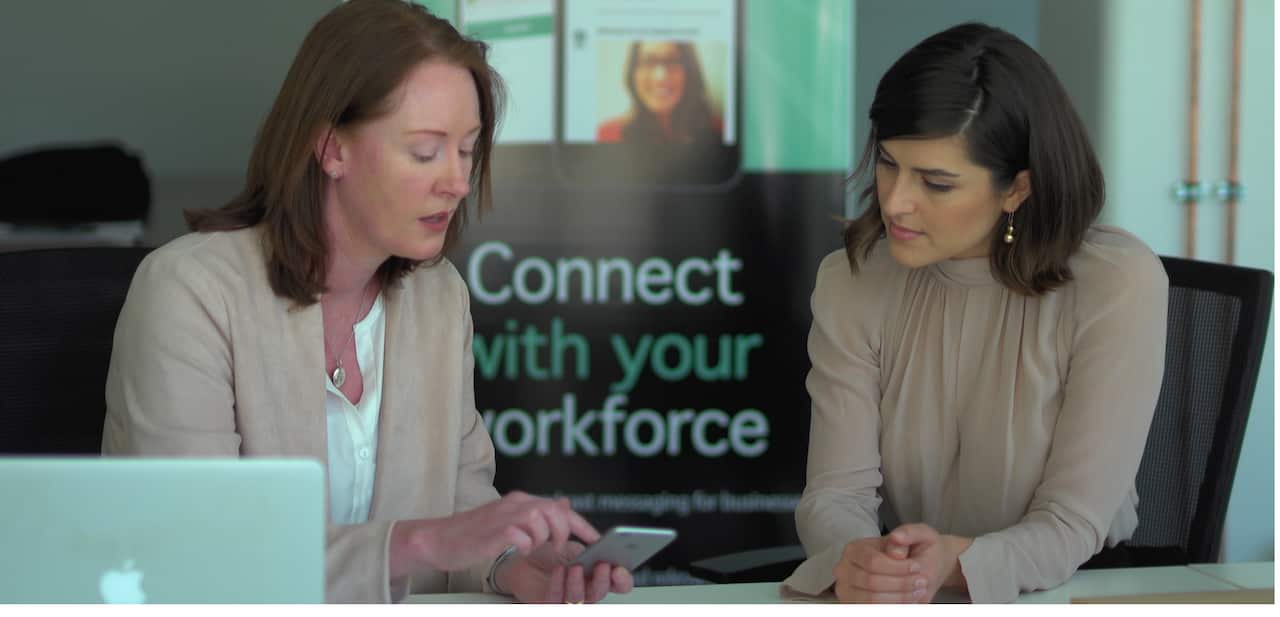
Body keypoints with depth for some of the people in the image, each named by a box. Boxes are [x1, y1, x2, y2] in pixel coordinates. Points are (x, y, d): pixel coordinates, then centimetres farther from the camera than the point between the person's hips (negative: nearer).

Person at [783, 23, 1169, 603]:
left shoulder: (1117, 284, -13)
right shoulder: (851, 283, -3)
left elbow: (1073, 525, -15)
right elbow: (836, 494, -9)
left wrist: (954, 564, -34)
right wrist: (854, 564, -31)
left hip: (1072, 599, -2)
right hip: (905, 600, 3)